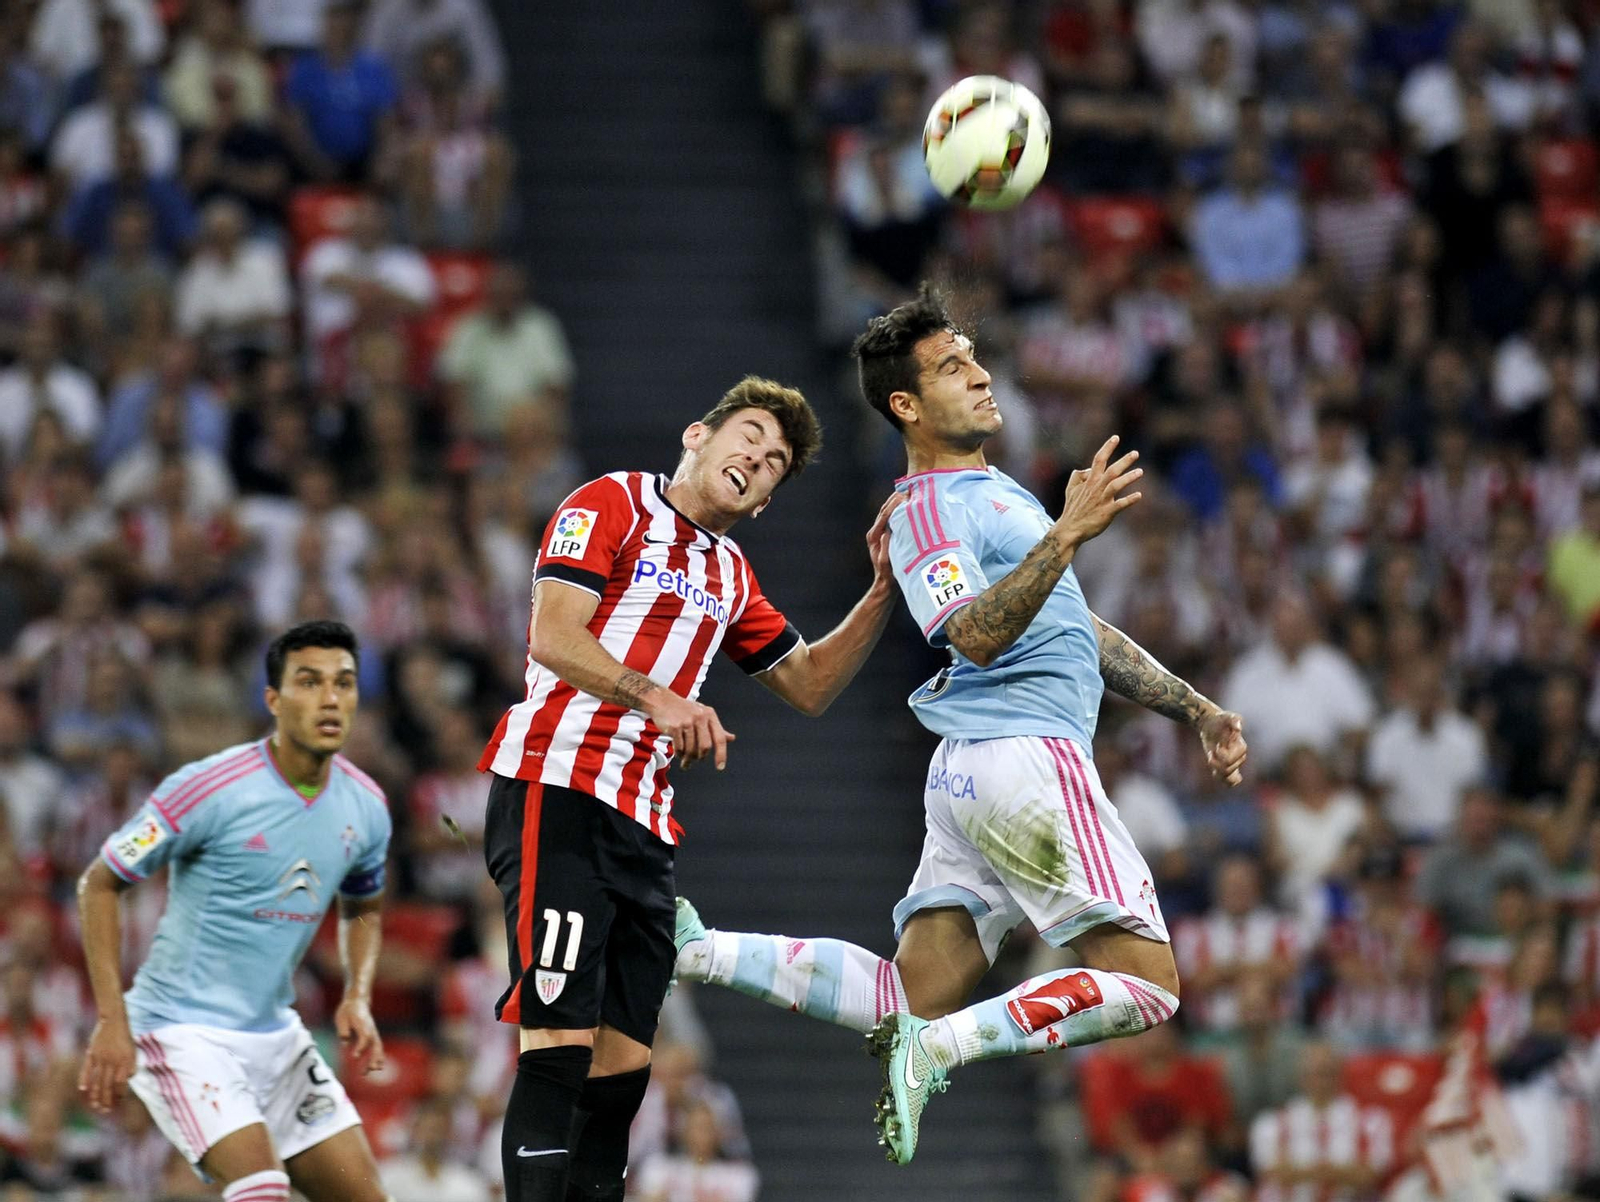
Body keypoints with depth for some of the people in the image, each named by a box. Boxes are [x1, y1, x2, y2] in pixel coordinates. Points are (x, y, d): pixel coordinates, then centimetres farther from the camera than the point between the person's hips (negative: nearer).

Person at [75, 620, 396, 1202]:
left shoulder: (365, 805, 2)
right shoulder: (211, 788, -17)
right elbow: (99, 884, -9)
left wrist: (357, 998, 2)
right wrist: (111, 1021, -16)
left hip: (275, 1036, 7)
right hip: (183, 1033, -7)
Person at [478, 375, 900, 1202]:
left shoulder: (730, 576, 24)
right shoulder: (613, 503, 1)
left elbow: (808, 685, 29)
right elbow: (554, 637, -11)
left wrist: (882, 592, 16)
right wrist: (655, 699, -24)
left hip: (645, 823, 8)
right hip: (557, 793, -8)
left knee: (623, 1066, 2)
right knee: (560, 1045, -17)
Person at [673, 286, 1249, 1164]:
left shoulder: (995, 493, 24)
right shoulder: (929, 510, -7)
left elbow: (1078, 630, 31)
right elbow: (976, 635, -23)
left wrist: (1194, 710, 29)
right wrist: (1067, 534, -32)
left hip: (973, 775, 10)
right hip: (1023, 756, -10)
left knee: (913, 999, 6)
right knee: (1147, 985, -12)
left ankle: (701, 949, 3)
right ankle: (943, 1048, -18)